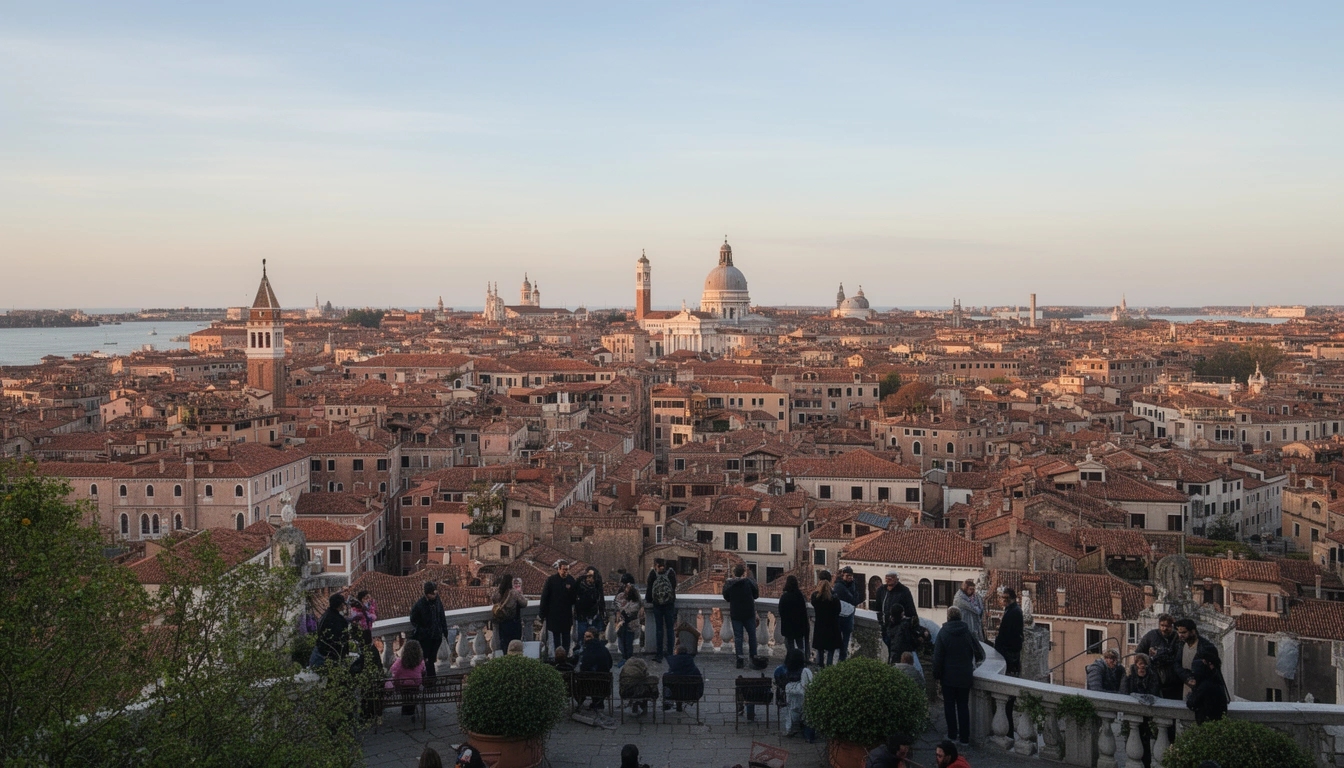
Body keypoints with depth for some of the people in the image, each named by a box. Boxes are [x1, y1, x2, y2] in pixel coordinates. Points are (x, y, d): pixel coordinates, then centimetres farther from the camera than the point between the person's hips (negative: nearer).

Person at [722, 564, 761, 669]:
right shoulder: (750, 581, -12)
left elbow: (726, 597, 4)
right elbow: (756, 595, -4)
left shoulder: (728, 583, -6)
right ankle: (754, 657, 17)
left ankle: (740, 660, 2)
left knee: (737, 636, 6)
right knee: (752, 635, 14)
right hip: (749, 613, -1)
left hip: (735, 614, 1)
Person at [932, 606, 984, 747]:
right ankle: (964, 737, 10)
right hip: (965, 676, 2)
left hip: (948, 677, -2)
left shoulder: (943, 632, -8)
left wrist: (937, 674, 1)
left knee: (949, 705, 9)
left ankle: (952, 734, 13)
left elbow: (938, 656, -8)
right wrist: (973, 663, 22)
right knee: (963, 706, 9)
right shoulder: (968, 632, -3)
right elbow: (979, 653, 1)